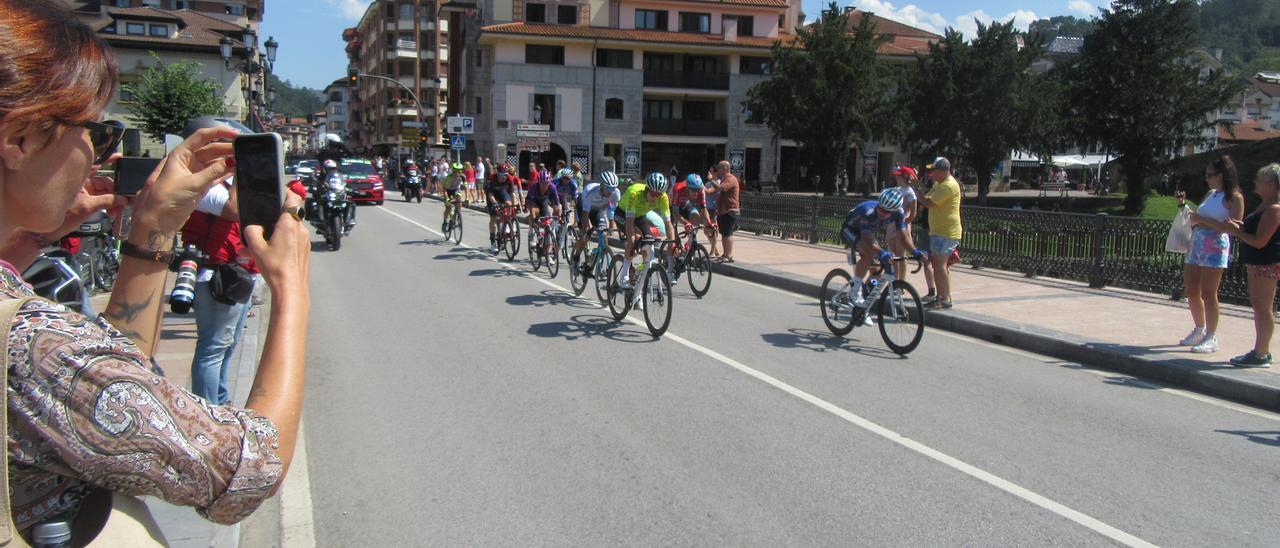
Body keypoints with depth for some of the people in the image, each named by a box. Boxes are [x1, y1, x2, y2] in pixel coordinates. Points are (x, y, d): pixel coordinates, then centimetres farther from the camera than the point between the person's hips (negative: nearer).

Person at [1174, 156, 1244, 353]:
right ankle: (1200, 330, 28)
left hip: (1215, 247, -8)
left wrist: (1202, 219, -18)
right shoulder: (1211, 194, 16)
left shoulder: (1234, 197, -7)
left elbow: (1234, 227, -17)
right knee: (1191, 291, 11)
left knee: (1208, 293, -7)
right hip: (1197, 244, 8)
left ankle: (1211, 338, 1)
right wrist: (1184, 204, 13)